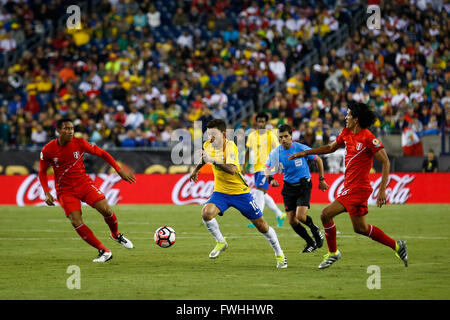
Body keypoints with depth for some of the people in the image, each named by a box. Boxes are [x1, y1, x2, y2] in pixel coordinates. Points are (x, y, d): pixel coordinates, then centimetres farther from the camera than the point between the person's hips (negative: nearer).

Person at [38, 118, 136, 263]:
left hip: (84, 183, 1)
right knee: (76, 222, -18)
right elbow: (42, 171, 3)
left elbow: (102, 153, 1)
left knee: (106, 210, -15)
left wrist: (119, 170, -4)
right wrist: (47, 193, -9)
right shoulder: (48, 150, -11)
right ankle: (104, 251, -8)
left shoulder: (79, 143, -10)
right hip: (65, 190, -1)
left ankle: (116, 235, 18)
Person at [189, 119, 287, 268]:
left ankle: (279, 255, 24)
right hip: (220, 191, 4)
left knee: (261, 226, 2)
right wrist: (197, 169, 31)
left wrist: (212, 160, -44)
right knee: (206, 213, -26)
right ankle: (220, 242, 0)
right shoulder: (208, 145, -3)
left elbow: (232, 169, -39)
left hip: (240, 191, -4)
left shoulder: (230, 146, -22)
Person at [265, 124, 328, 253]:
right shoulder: (275, 152, -6)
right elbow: (267, 168, 0)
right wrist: (270, 178, -23)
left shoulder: (301, 148, -13)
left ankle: (315, 229, 12)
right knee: (292, 221, -1)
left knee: (300, 216, -21)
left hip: (304, 185, -4)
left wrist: (321, 179, 4)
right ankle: (311, 243, 19)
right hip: (289, 187, 4)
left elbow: (318, 160, 1)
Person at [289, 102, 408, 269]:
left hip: (357, 188, -8)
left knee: (326, 214, -8)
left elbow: (385, 162, -16)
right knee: (360, 228, 10)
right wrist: (304, 153, 23)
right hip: (350, 186, 8)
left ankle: (333, 252, 7)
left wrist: (382, 190, -22)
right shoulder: (346, 133, 8)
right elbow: (330, 147, 25)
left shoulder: (368, 138, -16)